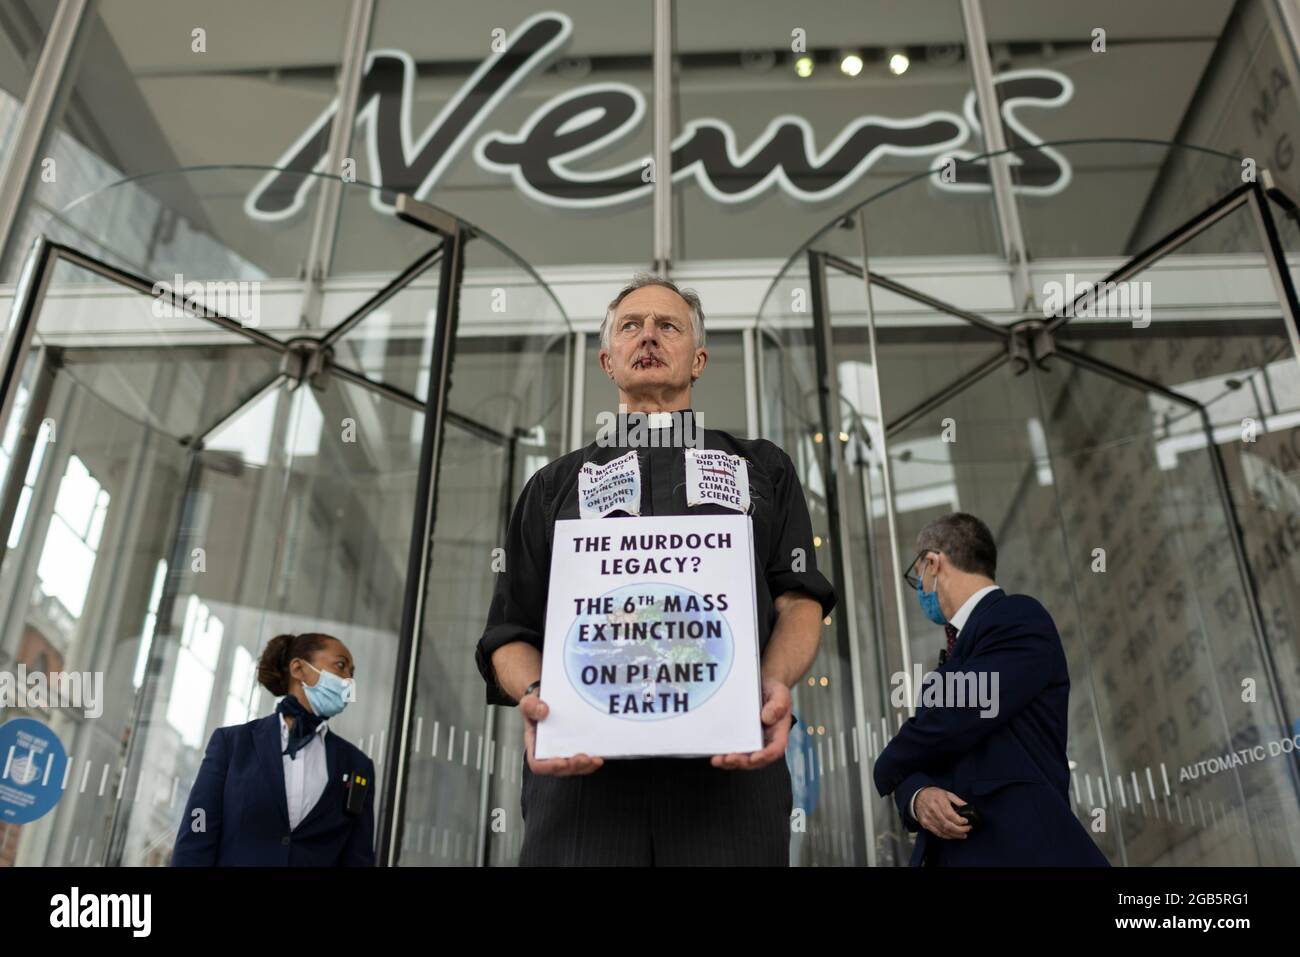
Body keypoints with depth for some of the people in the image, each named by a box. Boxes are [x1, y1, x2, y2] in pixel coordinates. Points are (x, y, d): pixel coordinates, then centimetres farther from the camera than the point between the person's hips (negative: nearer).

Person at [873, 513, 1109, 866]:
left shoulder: (1020, 619, -8)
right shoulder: (953, 658, 18)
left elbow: (945, 727, -16)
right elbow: (920, 756, 12)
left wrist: (887, 770, 3)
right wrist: (917, 796, -11)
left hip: (1018, 848, -7)